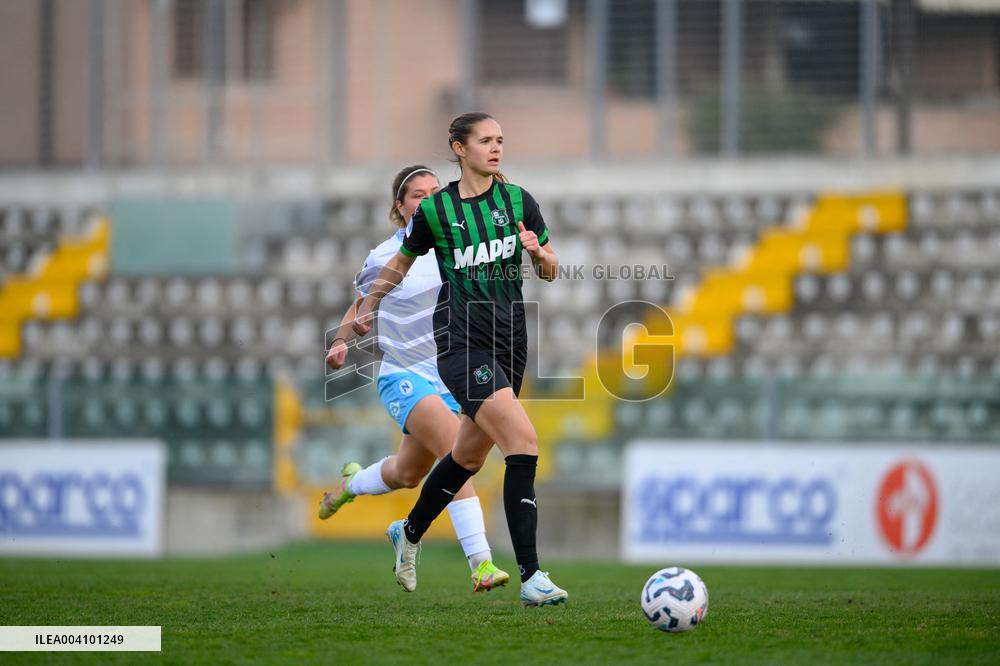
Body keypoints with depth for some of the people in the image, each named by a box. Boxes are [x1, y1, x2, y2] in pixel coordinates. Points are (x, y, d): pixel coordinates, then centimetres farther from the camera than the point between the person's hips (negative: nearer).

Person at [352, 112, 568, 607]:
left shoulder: (518, 201, 6)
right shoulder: (435, 209, -2)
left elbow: (550, 272, 12)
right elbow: (401, 264, 14)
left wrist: (539, 253, -9)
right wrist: (368, 308, 11)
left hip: (510, 340, 5)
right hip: (462, 341, -5)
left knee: (469, 456, 16)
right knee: (524, 442, -21)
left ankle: (409, 534, 45)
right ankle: (531, 578, -21)